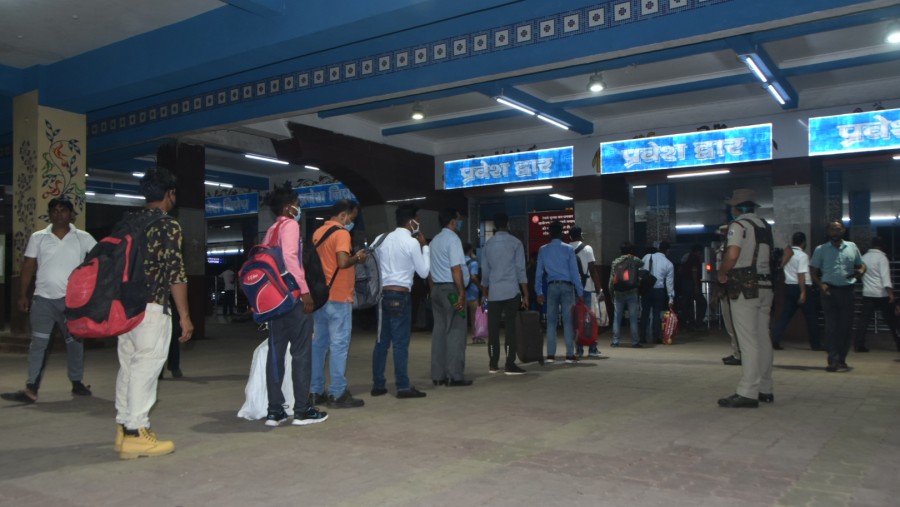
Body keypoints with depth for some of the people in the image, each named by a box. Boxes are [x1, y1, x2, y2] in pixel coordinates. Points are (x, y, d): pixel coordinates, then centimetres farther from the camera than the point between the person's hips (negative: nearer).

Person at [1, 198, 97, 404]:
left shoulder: (83, 238, 0)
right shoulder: (38, 238, 4)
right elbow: (28, 267, 5)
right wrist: (22, 295, 2)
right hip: (43, 298, 0)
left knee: (74, 341, 11)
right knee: (38, 343, -2)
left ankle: (77, 383, 24)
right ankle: (31, 389, -2)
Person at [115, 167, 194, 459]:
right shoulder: (168, 226, -9)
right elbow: (175, 273, -14)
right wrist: (185, 316, -11)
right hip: (151, 308, -8)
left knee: (128, 366, 13)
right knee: (145, 369, -3)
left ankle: (124, 427, 21)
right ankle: (136, 434, 0)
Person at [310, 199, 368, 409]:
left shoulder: (318, 232, 14)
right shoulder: (341, 233, -12)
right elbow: (343, 262, -24)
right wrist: (357, 258, -5)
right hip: (338, 297, -8)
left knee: (319, 343, 12)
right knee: (339, 344, -4)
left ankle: (316, 392, 16)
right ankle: (337, 394, -2)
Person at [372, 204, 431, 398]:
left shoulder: (384, 240, 10)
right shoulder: (412, 242, -8)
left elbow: (375, 265, 14)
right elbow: (424, 272, -2)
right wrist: (424, 246, 5)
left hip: (382, 293, 6)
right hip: (400, 295, -6)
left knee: (382, 341, 11)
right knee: (400, 343, -2)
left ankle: (378, 385, 16)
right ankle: (403, 387, 2)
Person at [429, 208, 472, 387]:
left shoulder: (435, 241, 16)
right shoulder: (453, 239, -11)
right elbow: (456, 269, -18)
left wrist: (433, 290, 18)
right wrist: (462, 293, -18)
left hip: (437, 288, 9)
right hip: (451, 289, -9)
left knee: (439, 330, 9)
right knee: (455, 332, -4)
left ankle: (438, 375, 11)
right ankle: (455, 376, -3)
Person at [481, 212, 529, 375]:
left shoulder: (487, 245, 9)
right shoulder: (515, 243, -2)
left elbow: (485, 272, 11)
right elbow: (520, 270, -5)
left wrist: (485, 293, 20)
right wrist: (525, 294, -2)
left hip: (494, 293, 3)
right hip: (511, 292, -3)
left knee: (493, 328, 6)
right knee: (510, 328, -2)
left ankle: (493, 364, 11)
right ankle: (510, 365, -2)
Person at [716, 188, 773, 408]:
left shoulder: (739, 225, -8)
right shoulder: (765, 226, 17)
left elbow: (732, 255, -20)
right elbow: (769, 255, 18)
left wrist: (721, 273, -6)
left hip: (745, 288, -8)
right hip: (765, 286, 8)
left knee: (748, 341, -8)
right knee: (763, 339, 11)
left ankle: (747, 393, -7)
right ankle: (764, 389, 18)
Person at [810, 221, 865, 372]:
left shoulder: (852, 247, 12)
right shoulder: (821, 249, 6)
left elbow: (861, 264, 19)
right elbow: (813, 271, 6)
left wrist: (861, 271, -5)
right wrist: (820, 284, -11)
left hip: (847, 290, 2)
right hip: (829, 290, -2)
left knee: (846, 326, 4)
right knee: (831, 326, -6)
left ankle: (841, 359, 15)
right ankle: (833, 360, -7)